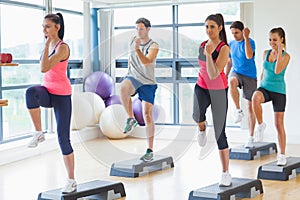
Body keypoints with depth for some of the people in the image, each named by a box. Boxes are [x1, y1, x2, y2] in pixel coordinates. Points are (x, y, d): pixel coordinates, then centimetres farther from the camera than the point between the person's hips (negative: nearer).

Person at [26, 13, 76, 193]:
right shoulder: (50, 46, 11)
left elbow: (44, 68, -25)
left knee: (63, 138, -3)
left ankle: (71, 181, 10)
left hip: (62, 95, -6)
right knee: (31, 92, -33)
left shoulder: (63, 47, -14)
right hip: (48, 92, 6)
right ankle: (39, 133, -21)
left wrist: (47, 44, -23)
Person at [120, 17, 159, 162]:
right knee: (124, 87, -37)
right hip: (133, 78, 2)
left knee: (147, 115, -3)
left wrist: (137, 49, -38)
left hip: (148, 82, -2)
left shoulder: (153, 46, -8)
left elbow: (146, 62, -26)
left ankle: (150, 150, 4)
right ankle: (131, 119, -20)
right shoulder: (132, 41, 6)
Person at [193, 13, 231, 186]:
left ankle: (226, 174, 12)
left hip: (219, 91, -3)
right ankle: (202, 128, 7)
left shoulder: (224, 48, -15)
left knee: (220, 133, 0)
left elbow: (214, 75, -25)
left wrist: (209, 54, -33)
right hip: (202, 87, 3)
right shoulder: (202, 45, 3)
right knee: (197, 115, -32)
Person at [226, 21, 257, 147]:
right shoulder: (231, 44, 7)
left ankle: (251, 137, 9)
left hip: (250, 76, -3)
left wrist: (246, 37, -29)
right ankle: (238, 111, -21)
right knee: (232, 81, -37)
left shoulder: (250, 42, -9)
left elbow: (249, 56, -29)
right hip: (236, 73, 3)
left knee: (251, 107, 0)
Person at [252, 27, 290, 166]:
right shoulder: (266, 53, 7)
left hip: (278, 91, -3)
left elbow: (277, 71, -22)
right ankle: (261, 124, -16)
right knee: (255, 97, -37)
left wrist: (279, 52, -22)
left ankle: (282, 155, 13)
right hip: (265, 88, 3)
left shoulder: (286, 56, -6)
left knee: (279, 124, 1)